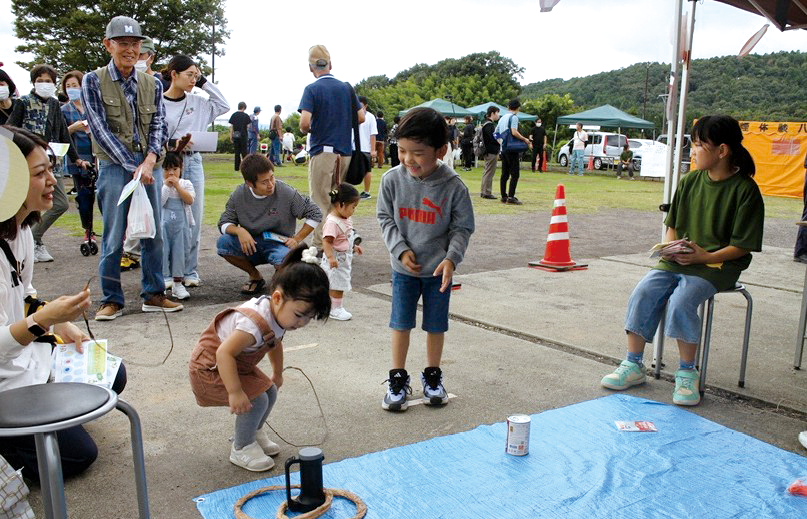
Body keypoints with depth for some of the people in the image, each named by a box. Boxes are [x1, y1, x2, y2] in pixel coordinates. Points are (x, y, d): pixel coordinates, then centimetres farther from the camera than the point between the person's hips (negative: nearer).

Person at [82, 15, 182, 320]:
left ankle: (153, 294, 16)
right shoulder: (93, 81, 0)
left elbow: (158, 126, 5)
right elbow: (100, 129, -6)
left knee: (154, 233, 6)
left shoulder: (153, 84, 10)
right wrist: (133, 166, -13)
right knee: (113, 237, 0)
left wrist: (149, 161, -12)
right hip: (114, 167, -3)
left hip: (150, 167, 3)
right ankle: (111, 299, 11)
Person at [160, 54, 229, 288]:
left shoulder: (196, 102, 10)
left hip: (193, 162, 4)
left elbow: (223, 105, 12)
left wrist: (203, 82, 9)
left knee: (193, 219, 4)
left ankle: (190, 271, 12)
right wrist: (173, 144, -19)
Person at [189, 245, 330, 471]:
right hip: (210, 368, -9)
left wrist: (277, 373, 24)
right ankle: (241, 449, 3)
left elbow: (275, 343, 13)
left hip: (238, 365, 9)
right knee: (256, 399, -18)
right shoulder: (255, 324, -39)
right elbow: (224, 354, -41)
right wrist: (235, 393, -38)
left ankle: (254, 433, 32)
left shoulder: (278, 315, -8)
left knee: (270, 391, 7)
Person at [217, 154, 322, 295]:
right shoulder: (239, 195, -6)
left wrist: (297, 239, -11)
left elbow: (315, 214, -6)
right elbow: (224, 223, 0)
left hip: (279, 243, -3)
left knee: (284, 257, -39)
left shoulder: (287, 193, -14)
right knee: (223, 243, -24)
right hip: (251, 246, 4)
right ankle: (255, 277, 3)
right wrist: (239, 231, -23)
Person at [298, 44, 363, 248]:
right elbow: (361, 117, 8)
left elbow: (305, 122, -18)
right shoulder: (346, 87, 7)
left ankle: (320, 246, 2)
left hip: (322, 151, -5)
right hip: (344, 151, 5)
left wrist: (305, 131, 3)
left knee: (320, 201, 1)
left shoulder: (312, 89, -7)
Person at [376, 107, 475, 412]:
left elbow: (462, 227, -7)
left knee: (436, 325, 11)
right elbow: (386, 218, 0)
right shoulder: (392, 180, -11)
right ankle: (398, 379, 23)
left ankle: (432, 376, 31)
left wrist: (451, 258, -22)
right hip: (404, 267, 1)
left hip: (439, 269, -1)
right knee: (401, 323, 8)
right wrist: (400, 249, -13)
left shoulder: (453, 186, -16)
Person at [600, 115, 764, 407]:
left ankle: (687, 373, -9)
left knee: (681, 302, -29)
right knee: (642, 294, -16)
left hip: (717, 265, -5)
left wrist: (706, 257, -20)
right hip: (678, 260, 6)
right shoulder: (690, 181, 9)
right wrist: (669, 247, -4)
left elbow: (743, 245, -9)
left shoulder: (745, 189, -8)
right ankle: (633, 366, -4)